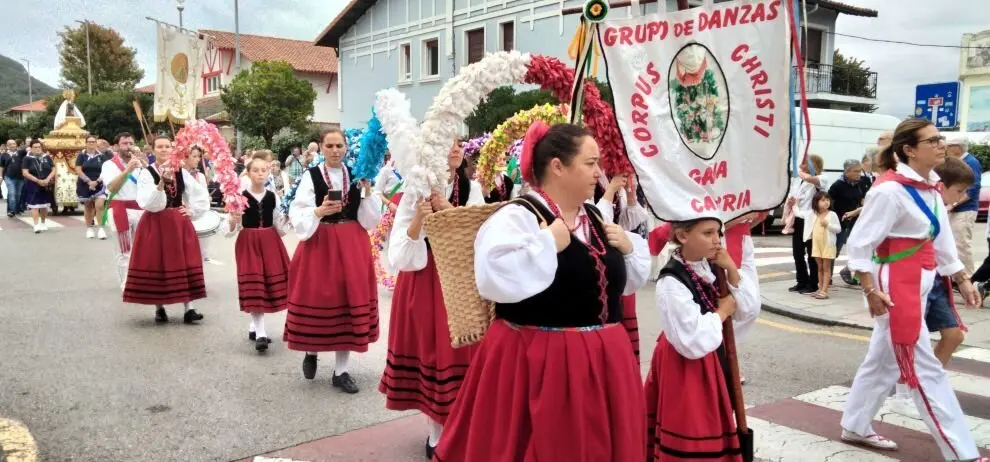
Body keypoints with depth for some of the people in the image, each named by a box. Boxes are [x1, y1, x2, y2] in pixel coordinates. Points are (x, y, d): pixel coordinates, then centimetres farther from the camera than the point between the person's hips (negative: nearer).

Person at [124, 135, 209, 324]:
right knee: (156, 265, 0)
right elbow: (147, 203, -20)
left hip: (179, 224, 3)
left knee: (184, 264, 1)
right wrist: (162, 182, -29)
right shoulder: (147, 173, -6)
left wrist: (192, 212, 5)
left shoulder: (181, 172, 6)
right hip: (155, 225, -3)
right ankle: (159, 308, 13)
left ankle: (189, 309, 4)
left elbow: (202, 196, 14)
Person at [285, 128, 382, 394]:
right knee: (317, 298, 2)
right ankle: (311, 351, 33)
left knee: (350, 299, 3)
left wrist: (367, 191, -9)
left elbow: (370, 219, 5)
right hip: (320, 244, -3)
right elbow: (298, 217, -12)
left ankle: (341, 371, 13)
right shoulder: (311, 176, -4)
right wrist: (319, 211, -29)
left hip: (352, 246, 3)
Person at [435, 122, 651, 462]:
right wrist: (548, 243, -24)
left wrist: (629, 247, 3)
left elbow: (625, 281, 22)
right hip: (538, 363, -7)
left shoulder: (596, 217, 10)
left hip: (602, 359, 7)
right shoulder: (516, 217, -15)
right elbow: (493, 280, -31)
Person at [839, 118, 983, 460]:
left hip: (918, 285, 9)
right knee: (923, 370, 0)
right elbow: (858, 244, -19)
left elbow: (941, 240, 16)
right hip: (895, 288, -9)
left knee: (884, 361, 18)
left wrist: (962, 279, 16)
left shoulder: (929, 188, 8)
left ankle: (855, 427, 32)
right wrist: (870, 291, -20)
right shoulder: (890, 190, -20)